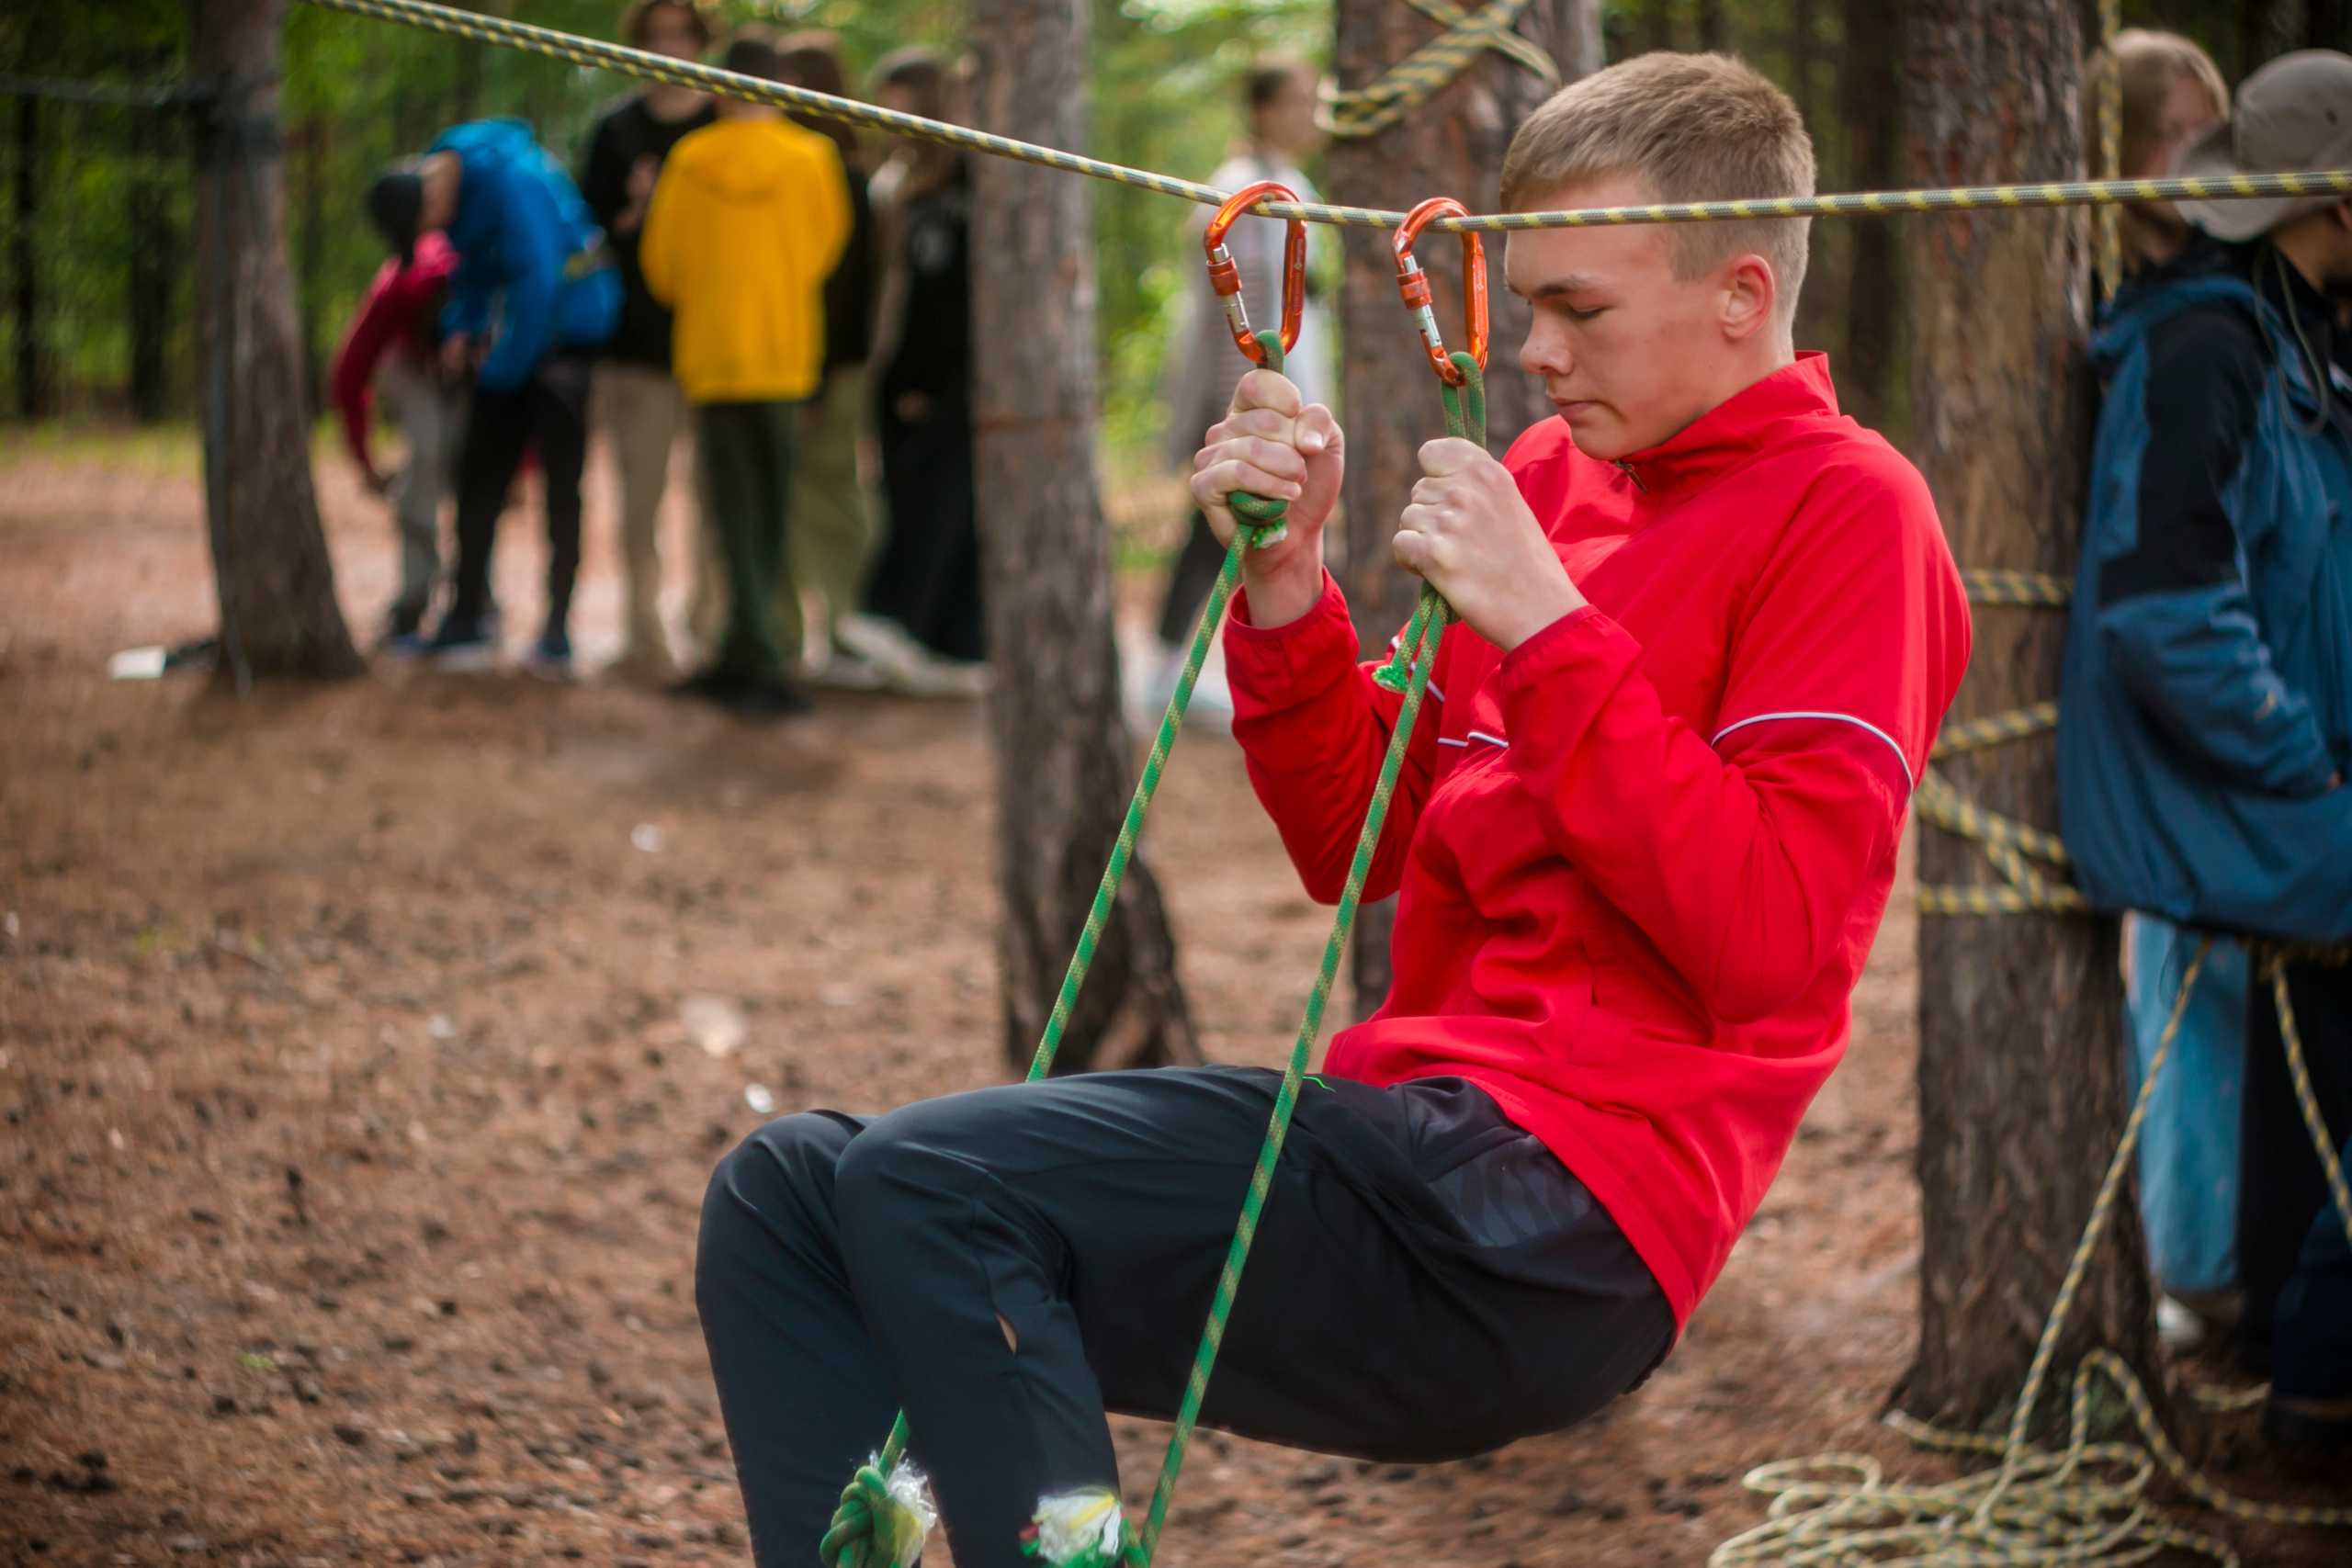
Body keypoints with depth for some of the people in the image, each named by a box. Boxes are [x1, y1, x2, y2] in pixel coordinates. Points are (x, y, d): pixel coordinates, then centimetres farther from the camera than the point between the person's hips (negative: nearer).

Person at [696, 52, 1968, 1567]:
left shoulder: (1846, 508, -4)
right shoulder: (1553, 474, 19)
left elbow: (1773, 940, -15)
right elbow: (1358, 843, 18)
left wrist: (1549, 627, -16)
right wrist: (1289, 580, 3)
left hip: (1559, 1222, -9)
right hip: (1425, 1132, 9)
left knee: (924, 1181, -21)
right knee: (785, 1192, 1)